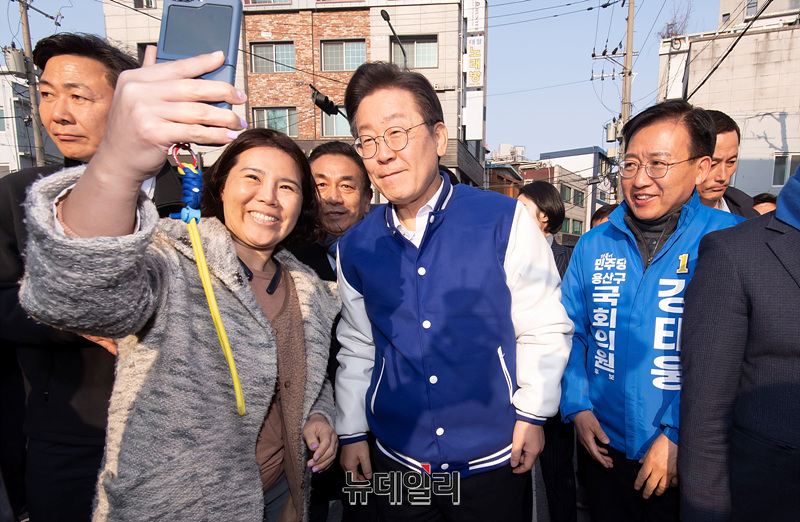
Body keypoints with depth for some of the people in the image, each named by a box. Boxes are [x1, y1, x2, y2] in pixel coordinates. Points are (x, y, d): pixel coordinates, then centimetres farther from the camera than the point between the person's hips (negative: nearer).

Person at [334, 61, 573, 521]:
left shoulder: (504, 221, -14)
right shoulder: (356, 247, -4)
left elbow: (544, 329, -6)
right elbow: (356, 348, 7)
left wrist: (533, 414, -6)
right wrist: (352, 432, 10)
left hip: (495, 461, -2)